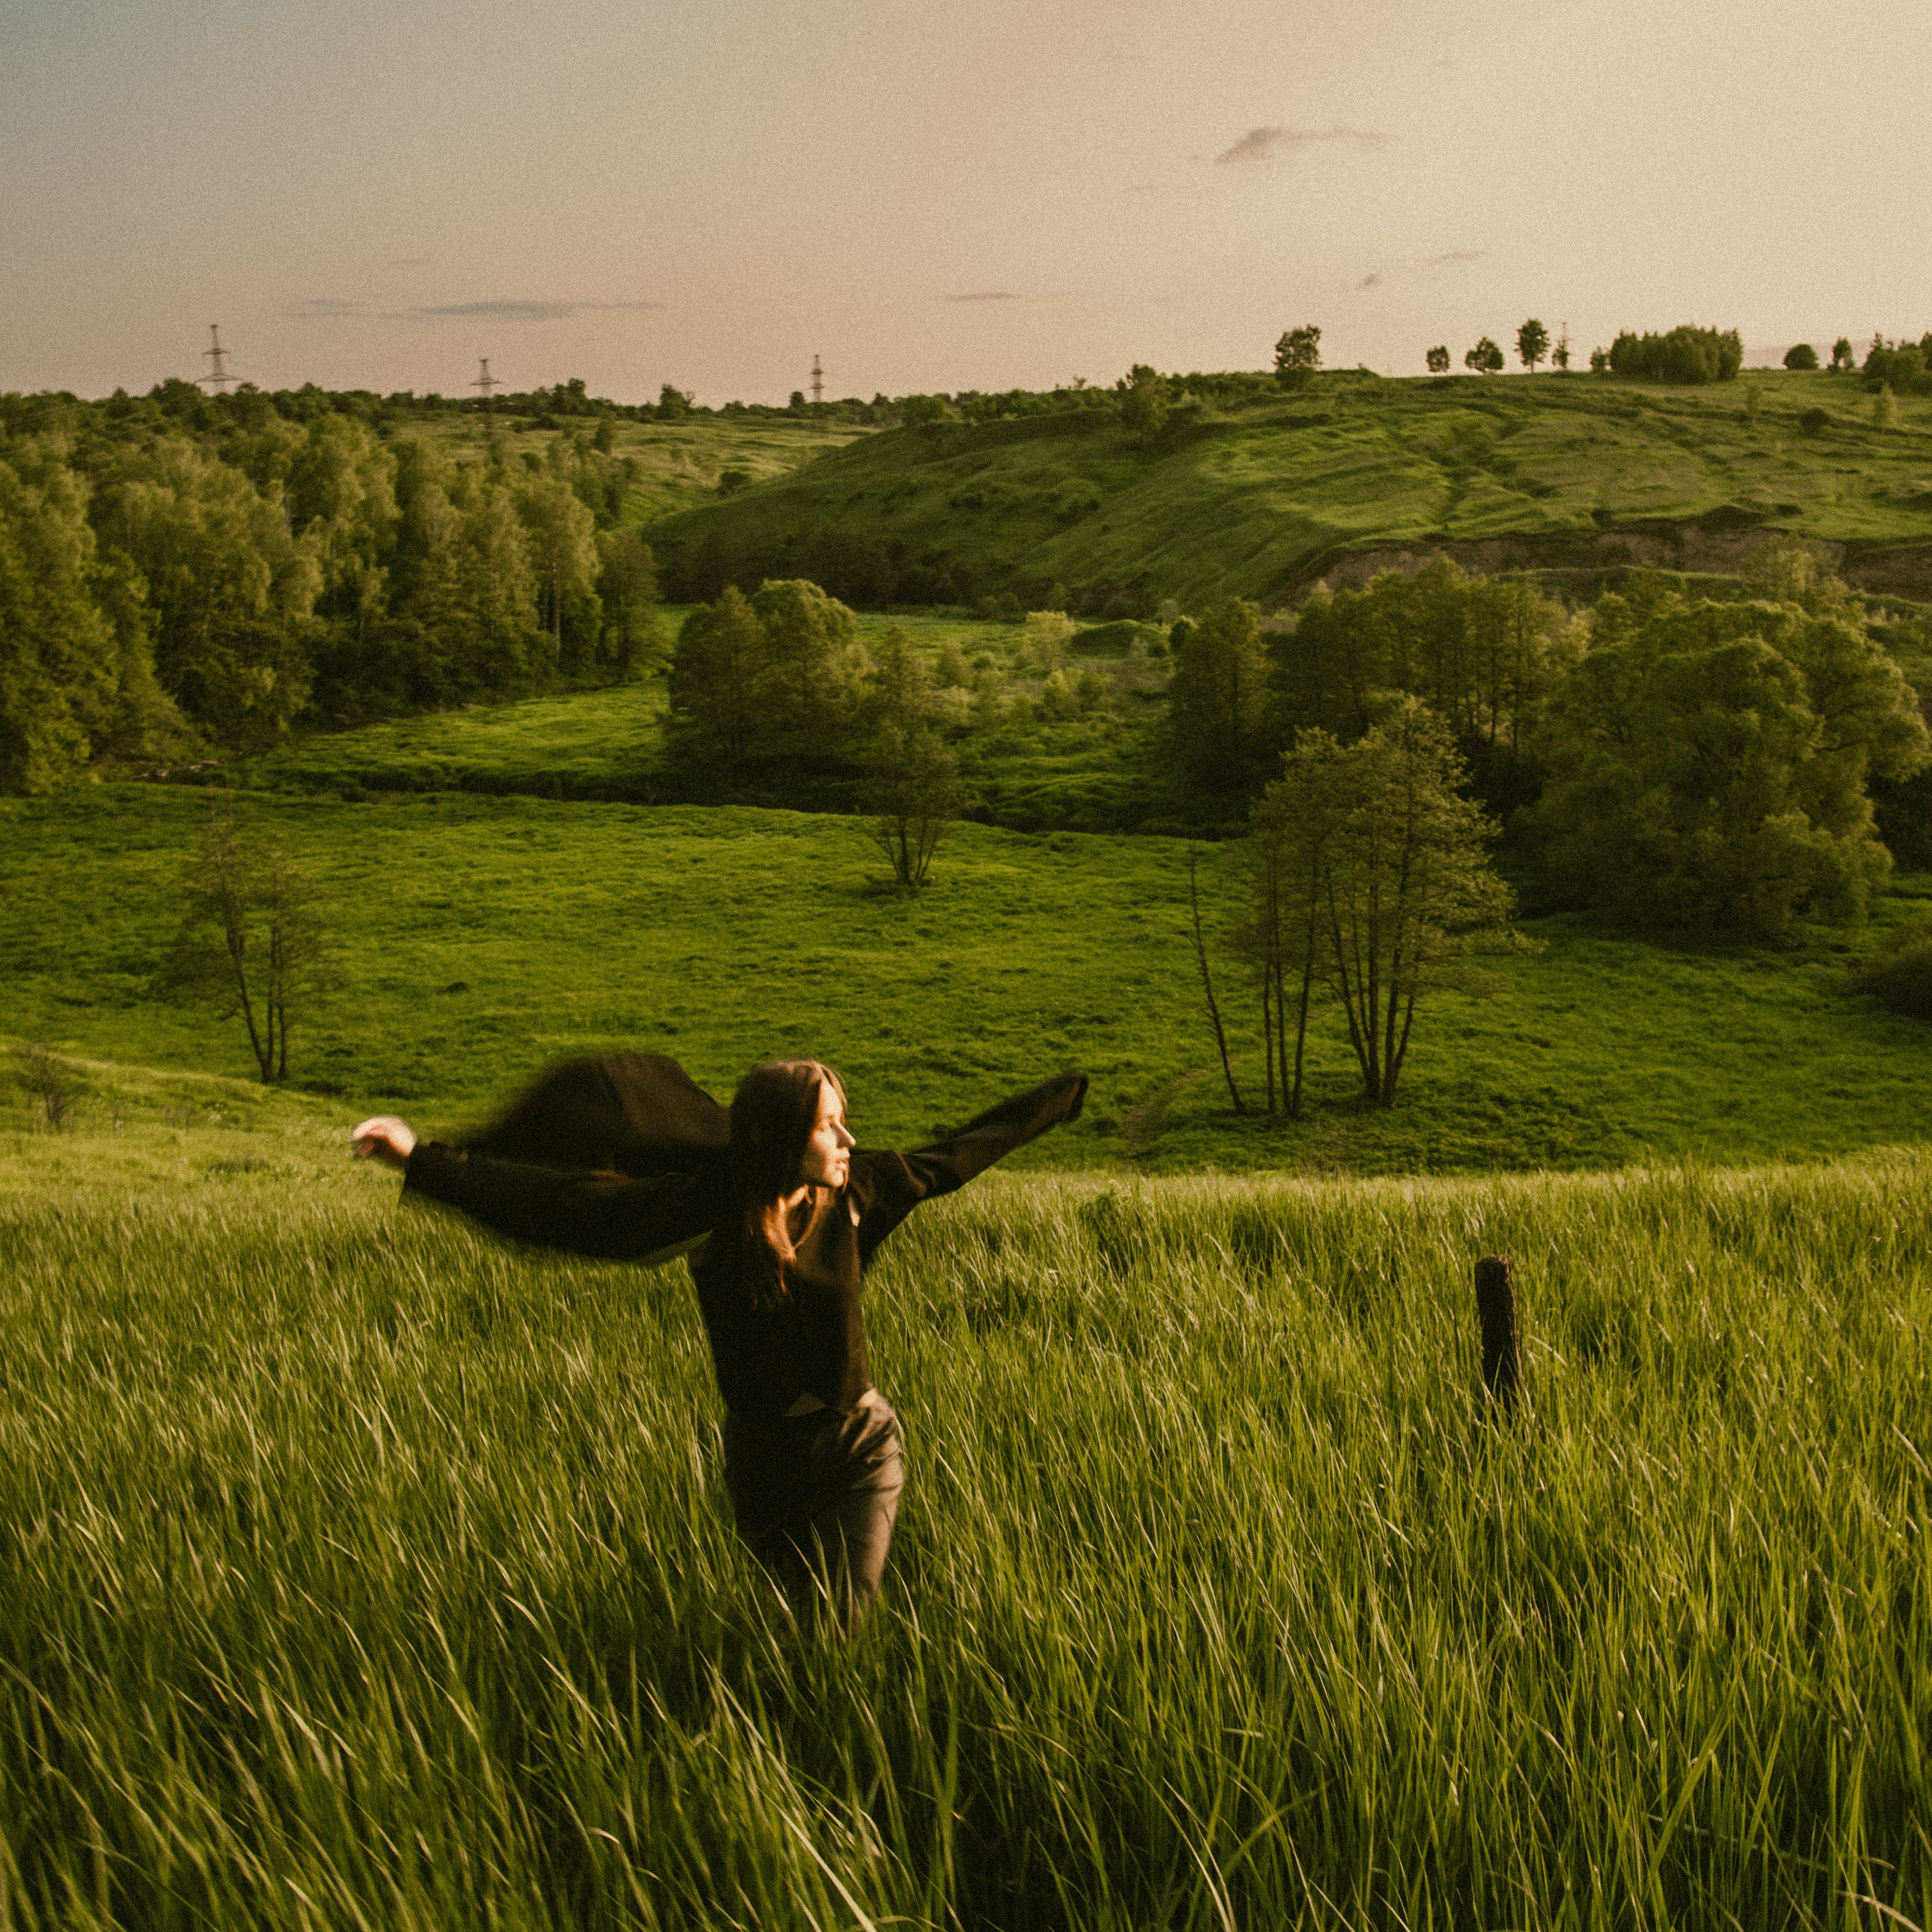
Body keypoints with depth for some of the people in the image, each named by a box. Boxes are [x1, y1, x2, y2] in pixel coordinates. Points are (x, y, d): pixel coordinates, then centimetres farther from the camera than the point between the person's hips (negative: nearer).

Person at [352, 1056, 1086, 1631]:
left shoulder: (853, 1191, -8)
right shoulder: (709, 1204, -17)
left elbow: (956, 1153, 7)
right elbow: (562, 1203, -20)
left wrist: (1067, 1093, 17)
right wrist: (421, 1160, -25)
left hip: (859, 1447, 1)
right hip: (765, 1458, -1)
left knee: (842, 1631, -5)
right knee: (810, 1625, 13)